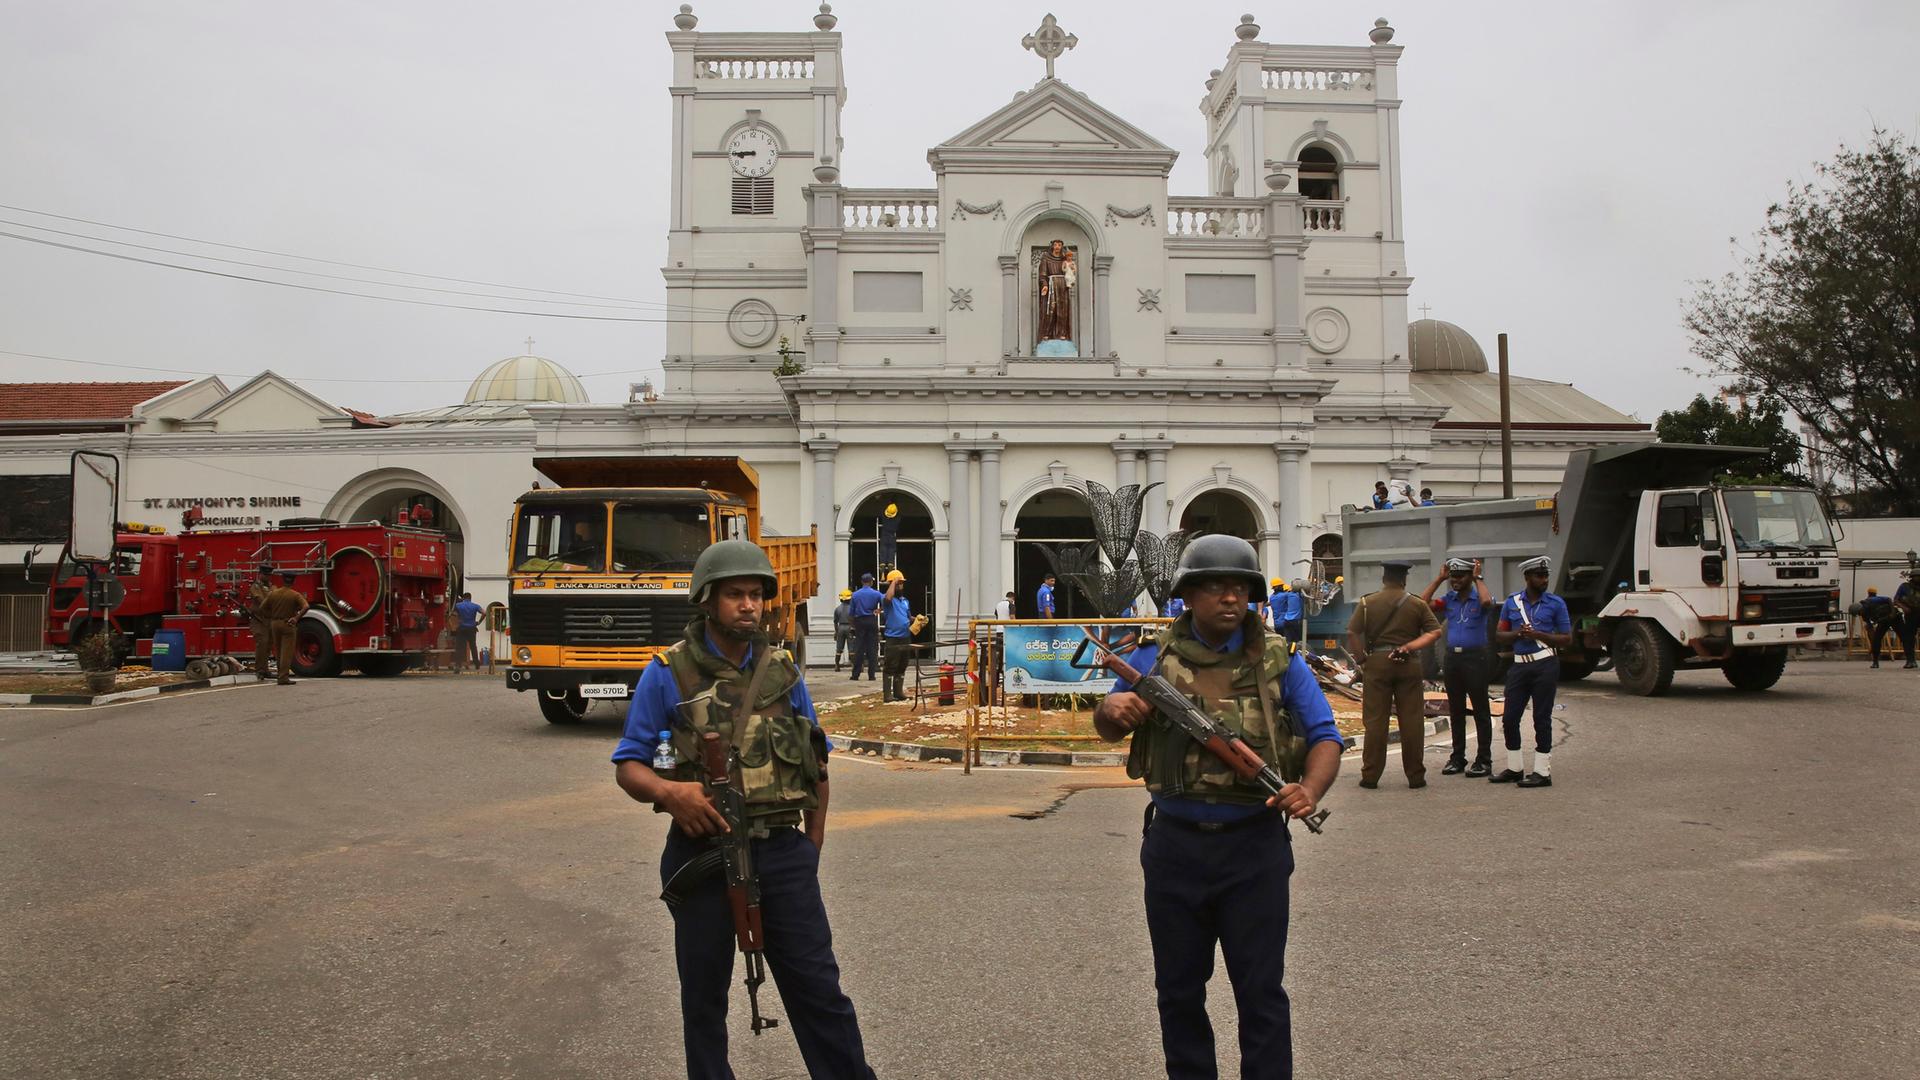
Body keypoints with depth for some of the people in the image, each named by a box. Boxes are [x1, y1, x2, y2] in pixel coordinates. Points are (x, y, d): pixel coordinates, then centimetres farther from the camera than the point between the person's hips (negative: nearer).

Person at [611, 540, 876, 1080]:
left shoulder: (783, 672, 6)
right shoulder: (667, 674, -4)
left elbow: (816, 765, 13)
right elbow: (628, 767, -3)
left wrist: (812, 847, 7)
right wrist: (670, 792, -23)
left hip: (782, 853, 2)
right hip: (701, 853, -1)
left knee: (817, 985, 3)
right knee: (703, 993, 12)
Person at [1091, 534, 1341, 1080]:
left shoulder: (1278, 661, 1)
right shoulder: (1153, 657, 3)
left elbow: (1324, 736, -1)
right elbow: (1106, 729, 12)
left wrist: (1311, 788, -22)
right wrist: (1112, 710, -14)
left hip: (1254, 849, -1)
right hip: (1174, 846, 2)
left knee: (1261, 990, 4)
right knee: (1178, 988, 13)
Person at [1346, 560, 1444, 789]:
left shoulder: (1367, 602, 1)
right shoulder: (1417, 604, 3)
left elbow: (1352, 633, -6)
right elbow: (1434, 631, -4)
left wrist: (1361, 659, 2)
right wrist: (1409, 646, -5)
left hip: (1377, 662, 0)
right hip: (1409, 665, 0)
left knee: (1375, 720, 3)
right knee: (1411, 721, 6)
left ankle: (1370, 776, 5)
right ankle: (1415, 776, 11)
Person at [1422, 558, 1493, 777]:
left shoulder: (1478, 599, -4)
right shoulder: (1448, 599, 10)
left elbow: (1487, 602, -27)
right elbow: (1423, 603, -2)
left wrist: (1478, 578, -13)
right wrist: (1439, 578, 1)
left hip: (1476, 657, -5)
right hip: (1453, 657, 5)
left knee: (1481, 710, 0)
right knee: (1456, 711, 11)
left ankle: (1484, 760, 5)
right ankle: (1457, 758, 19)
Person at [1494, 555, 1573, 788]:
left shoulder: (1556, 604, 1)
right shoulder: (1512, 602, 9)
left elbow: (1567, 639, -1)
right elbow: (1500, 635, 11)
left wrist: (1538, 635, -14)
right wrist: (1518, 633, -10)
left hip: (1545, 664, -4)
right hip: (1520, 664, 4)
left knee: (1541, 718, -1)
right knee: (1510, 718, 5)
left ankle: (1542, 772, 7)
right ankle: (1514, 768, 19)